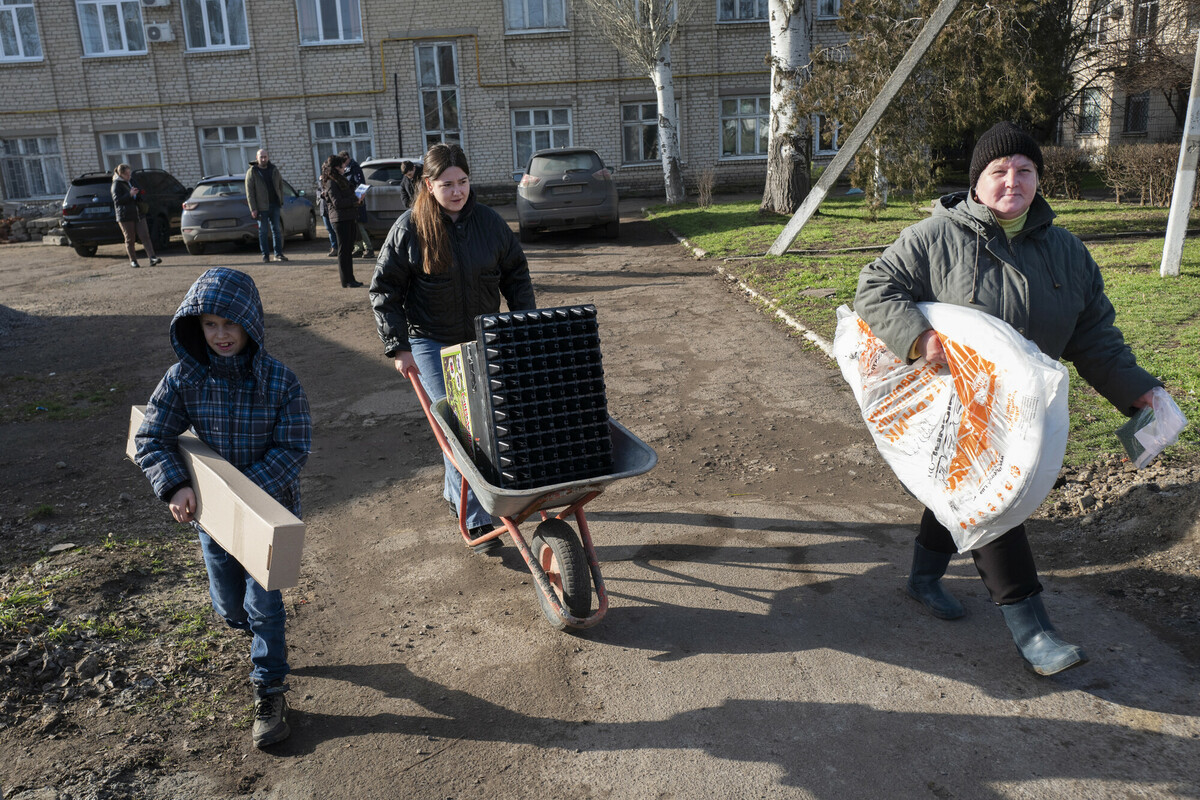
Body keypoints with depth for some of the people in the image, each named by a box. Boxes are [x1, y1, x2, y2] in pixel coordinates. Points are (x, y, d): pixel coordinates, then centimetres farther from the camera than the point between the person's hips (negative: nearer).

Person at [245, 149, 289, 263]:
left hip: (274, 205, 3)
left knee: (277, 230, 5)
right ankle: (265, 255, 8)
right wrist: (253, 209, -12)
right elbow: (249, 192, -5)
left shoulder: (274, 170, 8)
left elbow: (280, 186, 14)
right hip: (261, 206, -3)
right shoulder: (252, 172, -3)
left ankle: (278, 254, 10)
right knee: (263, 231, 2)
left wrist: (281, 202, 5)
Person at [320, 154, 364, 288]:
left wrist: (356, 197, 5)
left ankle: (349, 279, 18)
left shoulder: (340, 180, 18)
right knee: (344, 249, -6)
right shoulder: (331, 183, -12)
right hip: (340, 219, -10)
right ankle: (346, 281, -2)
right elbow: (337, 203, -20)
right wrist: (354, 200, -16)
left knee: (348, 248, 12)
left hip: (348, 218, 10)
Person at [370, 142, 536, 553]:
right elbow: (384, 290, -5)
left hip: (484, 340, 4)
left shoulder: (490, 222, -1)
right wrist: (398, 347, -10)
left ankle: (454, 486, 39)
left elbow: (516, 275, 9)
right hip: (432, 343, -4)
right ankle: (476, 519, 2)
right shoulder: (409, 228, -10)